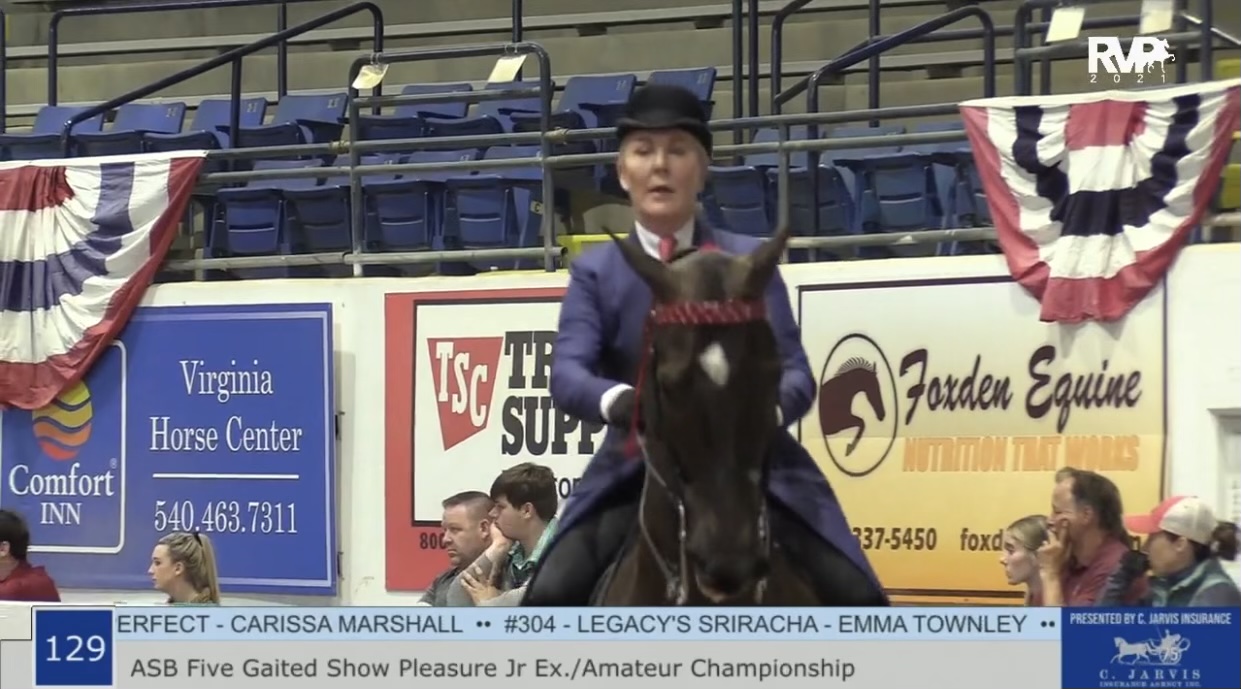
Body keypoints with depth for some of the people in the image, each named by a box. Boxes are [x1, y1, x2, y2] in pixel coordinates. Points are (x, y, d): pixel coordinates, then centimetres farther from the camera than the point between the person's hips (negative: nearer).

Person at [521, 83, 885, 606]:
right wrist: (622, 402, -34)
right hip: (636, 468, 0)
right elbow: (567, 373, -10)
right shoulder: (596, 273, 5)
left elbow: (793, 369, -1)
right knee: (550, 598, -19)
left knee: (858, 599, -13)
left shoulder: (749, 261, 6)